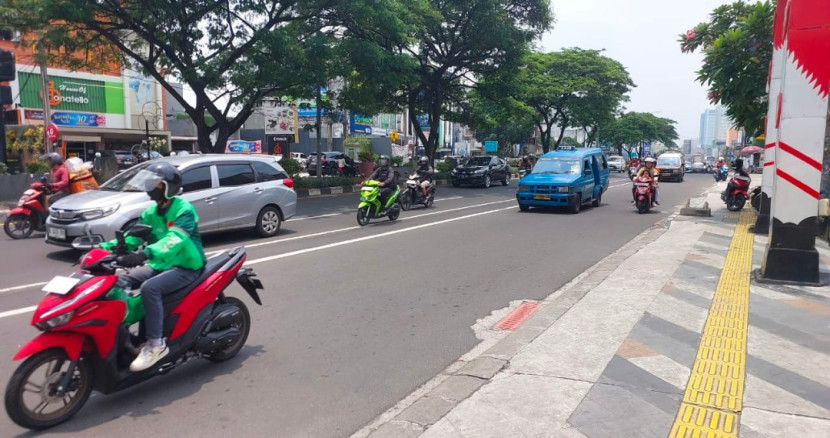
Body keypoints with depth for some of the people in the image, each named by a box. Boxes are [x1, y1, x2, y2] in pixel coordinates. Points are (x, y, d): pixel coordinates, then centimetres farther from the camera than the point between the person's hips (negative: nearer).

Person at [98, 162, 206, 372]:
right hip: (160, 264, 9)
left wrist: (146, 253, -50)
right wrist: (105, 247, -12)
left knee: (150, 288, -32)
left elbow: (175, 239, -34)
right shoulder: (151, 212, 9)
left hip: (185, 267, -9)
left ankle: (155, 344, -23)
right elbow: (132, 237, 4)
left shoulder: (184, 210, -17)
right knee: (119, 283, -4)